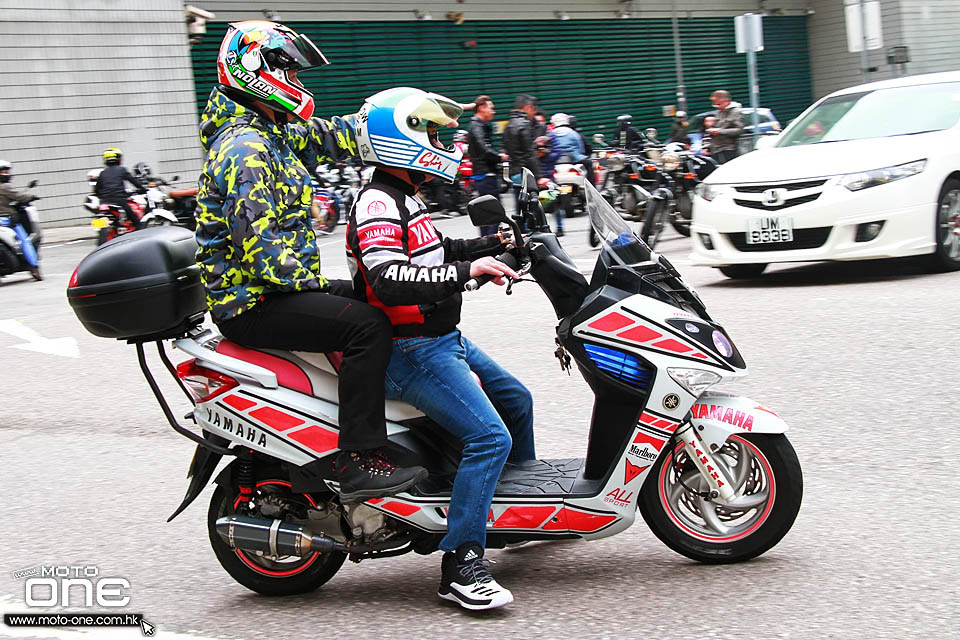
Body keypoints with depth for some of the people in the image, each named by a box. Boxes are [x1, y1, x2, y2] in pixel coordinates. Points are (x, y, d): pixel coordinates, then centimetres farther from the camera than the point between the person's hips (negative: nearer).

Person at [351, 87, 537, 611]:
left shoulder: (401, 199, 16)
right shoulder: (378, 203, -17)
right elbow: (387, 279, -32)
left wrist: (496, 243, 21)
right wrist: (468, 271, -32)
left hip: (444, 340, 11)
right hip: (413, 353, -11)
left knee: (516, 400, 25)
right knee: (490, 436, -23)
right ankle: (460, 563, -21)